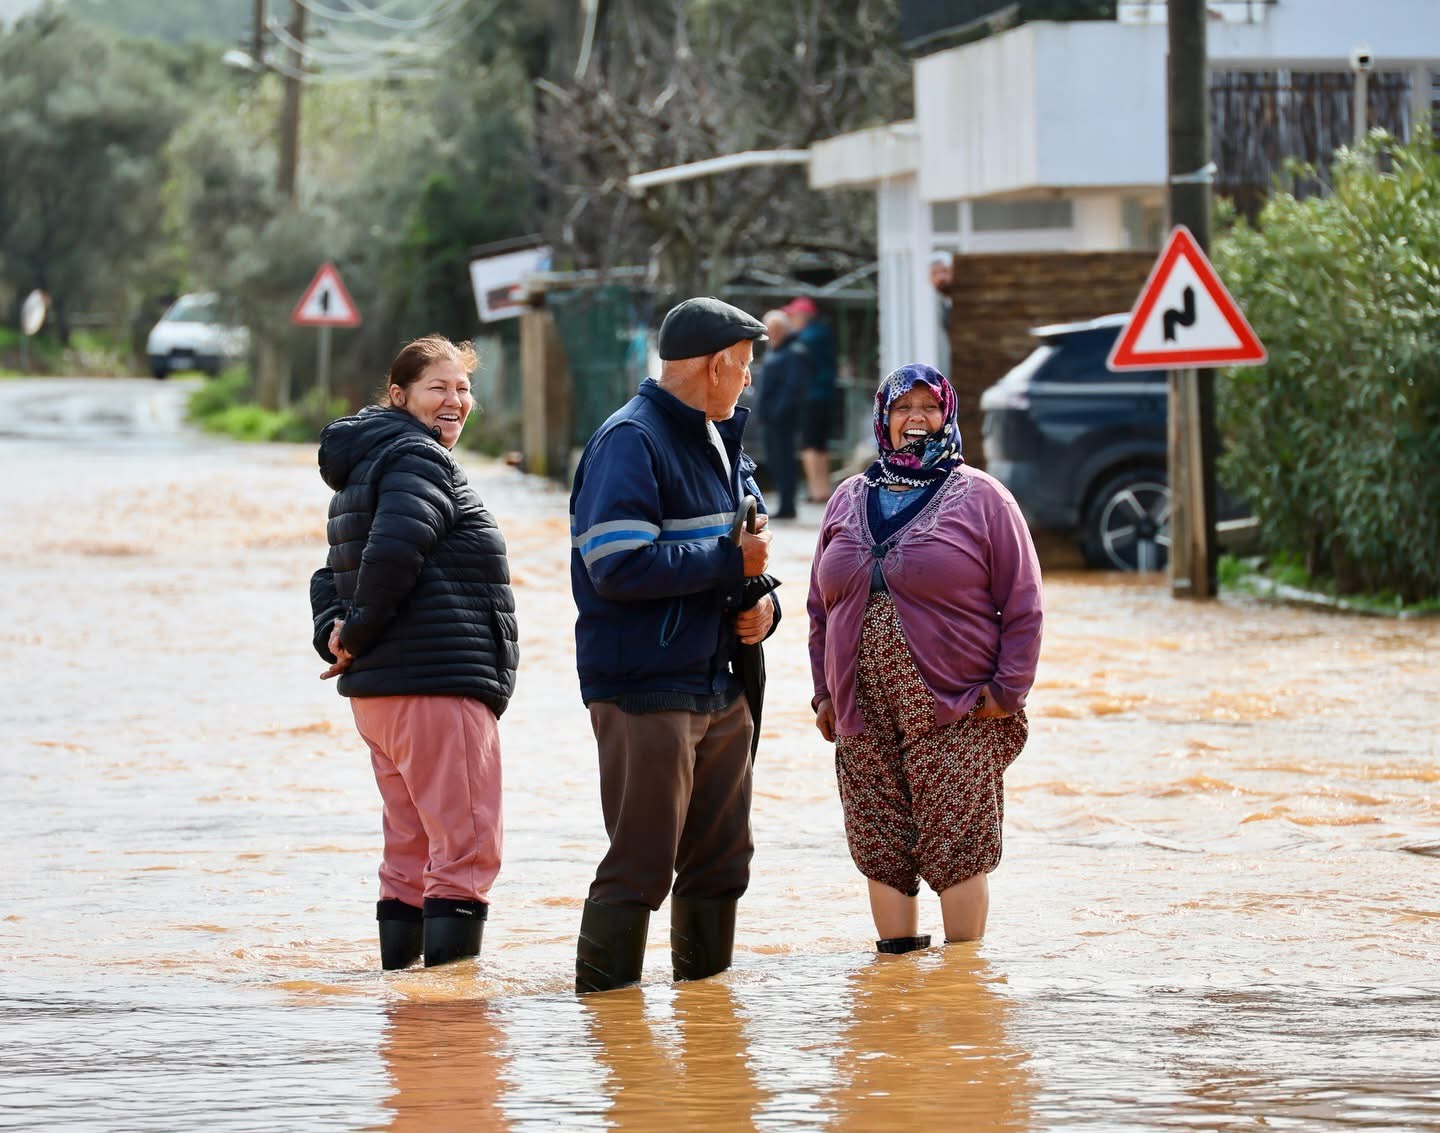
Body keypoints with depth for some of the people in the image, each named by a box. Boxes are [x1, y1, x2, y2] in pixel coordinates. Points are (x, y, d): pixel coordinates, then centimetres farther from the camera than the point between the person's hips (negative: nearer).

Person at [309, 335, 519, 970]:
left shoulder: (365, 465, 22)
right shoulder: (420, 460, -10)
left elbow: (336, 571, 24)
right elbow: (392, 554, -25)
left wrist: (335, 634, 6)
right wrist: (357, 636, -12)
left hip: (378, 693, 10)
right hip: (436, 685, -10)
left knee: (412, 852, 14)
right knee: (466, 850, -11)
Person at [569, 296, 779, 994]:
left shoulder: (722, 443, 17)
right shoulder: (631, 440, -13)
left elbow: (746, 549, 25)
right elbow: (619, 566, -23)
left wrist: (762, 605, 3)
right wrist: (730, 560, -15)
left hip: (720, 687, 9)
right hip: (648, 691, -9)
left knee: (722, 858, 15)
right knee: (640, 864, -9)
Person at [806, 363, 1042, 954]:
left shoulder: (979, 497, 2)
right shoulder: (848, 500, 15)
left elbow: (1022, 605, 0)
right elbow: (821, 609, 19)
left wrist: (1007, 689, -7)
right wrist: (825, 693, 12)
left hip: (955, 716, -4)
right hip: (862, 718, 4)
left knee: (958, 851, -6)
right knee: (882, 853, 4)